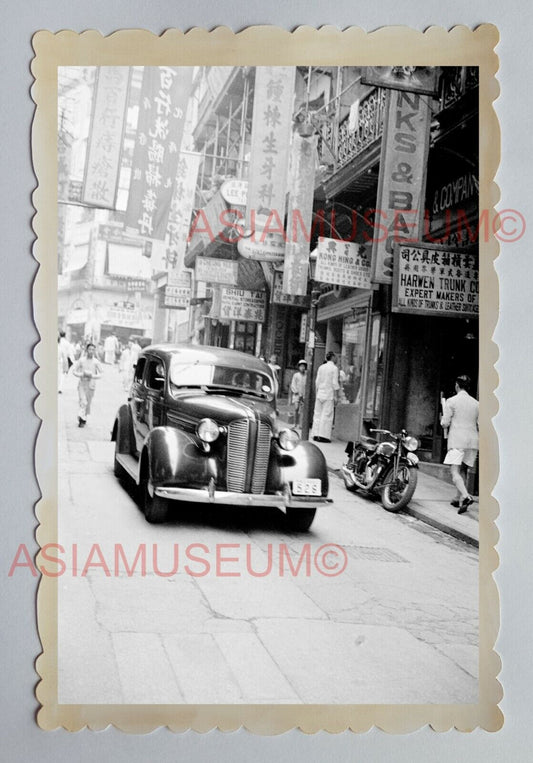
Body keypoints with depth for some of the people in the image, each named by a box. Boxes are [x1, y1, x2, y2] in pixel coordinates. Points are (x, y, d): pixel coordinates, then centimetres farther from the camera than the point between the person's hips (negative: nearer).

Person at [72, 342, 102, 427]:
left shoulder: (96, 362, -3)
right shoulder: (81, 360, -3)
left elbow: (100, 374, 3)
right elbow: (74, 371, 2)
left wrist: (92, 375, -14)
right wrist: (82, 374, -14)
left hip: (91, 384, 1)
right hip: (82, 383, -1)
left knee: (88, 403, 8)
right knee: (83, 401, -11)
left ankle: (84, 418, 24)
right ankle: (82, 418, -3)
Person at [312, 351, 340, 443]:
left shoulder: (321, 367, 9)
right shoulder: (334, 368, -8)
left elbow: (317, 382, 10)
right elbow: (335, 383, -11)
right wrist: (336, 396, -8)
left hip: (320, 394, 6)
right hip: (329, 395, -6)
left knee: (318, 414, 9)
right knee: (327, 415, -3)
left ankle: (316, 435, 11)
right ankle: (323, 436, -4)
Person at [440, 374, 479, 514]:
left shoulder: (451, 401, -4)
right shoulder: (476, 403, 10)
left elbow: (445, 424, -6)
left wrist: (442, 419, 16)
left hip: (457, 440, -5)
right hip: (473, 440, 5)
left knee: (454, 472, -9)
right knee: (463, 470, 16)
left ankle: (466, 496, -30)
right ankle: (458, 498, 21)